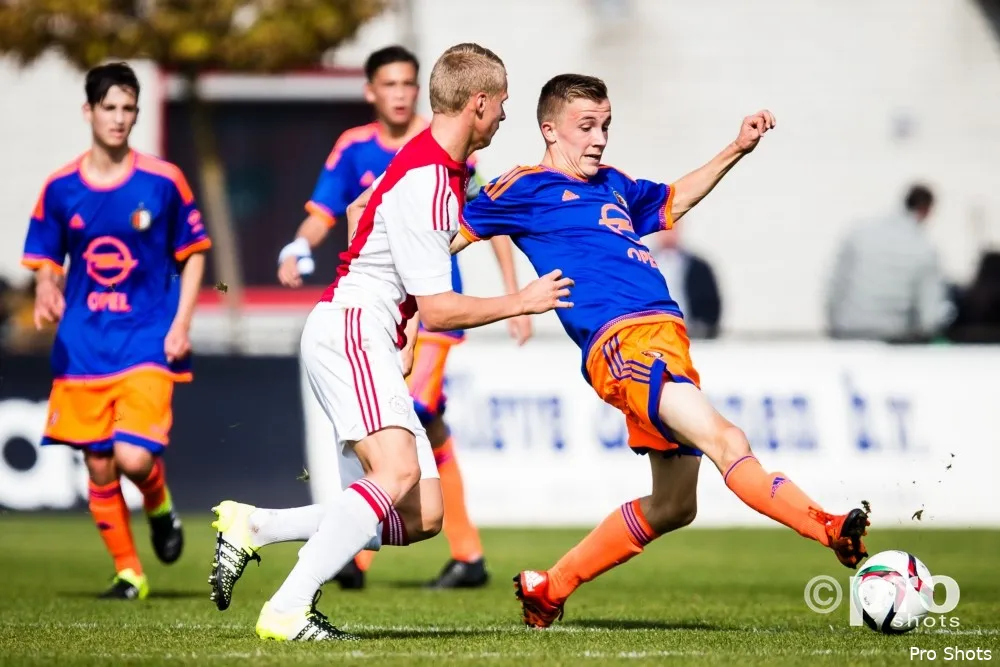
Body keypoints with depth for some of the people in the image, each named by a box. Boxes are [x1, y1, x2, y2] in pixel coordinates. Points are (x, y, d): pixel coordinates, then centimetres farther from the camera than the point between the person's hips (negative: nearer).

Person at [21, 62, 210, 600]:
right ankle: (128, 573, 18)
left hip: (147, 343, -3)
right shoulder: (60, 189, 2)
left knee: (134, 457, -18)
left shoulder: (163, 182, -3)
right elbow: (46, 262, 11)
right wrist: (46, 294, -12)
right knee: (98, 467, 3)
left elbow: (193, 253, 6)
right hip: (82, 347, 3)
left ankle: (159, 505, 17)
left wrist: (181, 324, -5)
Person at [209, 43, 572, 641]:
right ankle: (288, 611, -34)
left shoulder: (449, 166, 13)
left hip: (376, 343, 10)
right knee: (398, 472, -32)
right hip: (349, 330, -10)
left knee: (422, 517, 0)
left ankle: (252, 526, 2)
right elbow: (438, 310, -18)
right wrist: (523, 302, -6)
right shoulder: (422, 185, -19)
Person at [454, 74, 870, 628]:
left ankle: (546, 589, 26)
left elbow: (673, 202, 44)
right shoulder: (526, 189, 5)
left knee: (672, 506, 14)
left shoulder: (613, 186, 26)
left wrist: (737, 149, 37)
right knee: (724, 442, -27)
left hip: (666, 334, 9)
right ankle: (831, 530, -45)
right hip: (621, 339, -9)